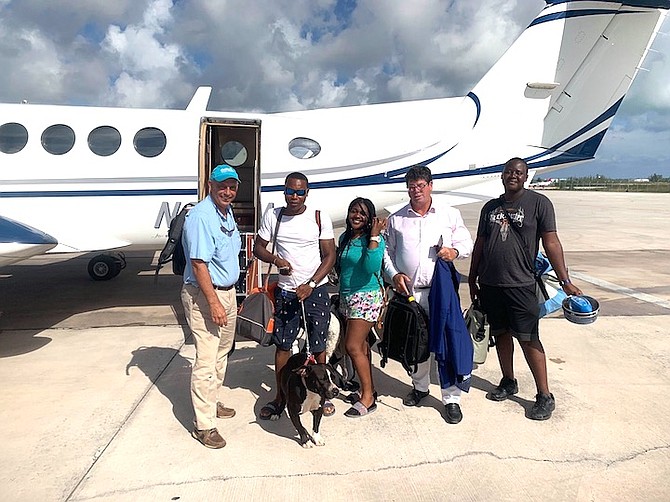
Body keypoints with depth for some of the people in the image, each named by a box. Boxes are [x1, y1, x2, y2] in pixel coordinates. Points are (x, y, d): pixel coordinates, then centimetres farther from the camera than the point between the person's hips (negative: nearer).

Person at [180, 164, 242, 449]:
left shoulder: (227, 212, 10)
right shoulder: (201, 217, -20)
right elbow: (198, 264, -24)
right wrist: (214, 302, -26)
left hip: (227, 292, 10)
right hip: (204, 296, -10)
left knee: (221, 353, 20)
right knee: (206, 361, -5)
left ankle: (211, 403, 37)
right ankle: (204, 425, 5)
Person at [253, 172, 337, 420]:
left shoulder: (320, 218, -6)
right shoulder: (272, 216, 0)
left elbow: (329, 255, -5)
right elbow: (258, 247, 8)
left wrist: (310, 285, -16)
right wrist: (275, 259, -13)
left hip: (315, 290, -1)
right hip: (285, 291, 2)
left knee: (318, 346, 8)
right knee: (282, 345, 9)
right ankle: (280, 397, 25)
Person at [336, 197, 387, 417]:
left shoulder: (375, 240, -12)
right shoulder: (344, 238, 8)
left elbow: (371, 267, -28)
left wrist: (374, 236, -27)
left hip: (367, 297, -7)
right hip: (347, 297, 7)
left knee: (353, 346, -9)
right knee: (360, 344, 14)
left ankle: (368, 398, 4)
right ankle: (368, 389, 28)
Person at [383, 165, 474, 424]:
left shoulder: (450, 214, 6)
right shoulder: (396, 218, 9)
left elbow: (467, 244, 10)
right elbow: (387, 251, 12)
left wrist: (454, 251, -12)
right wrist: (394, 274, -4)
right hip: (408, 290, 2)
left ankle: (451, 398, 10)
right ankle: (420, 387, 33)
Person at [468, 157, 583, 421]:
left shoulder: (539, 203, -2)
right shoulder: (490, 207, 11)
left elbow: (551, 243, -6)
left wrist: (565, 281, -10)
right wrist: (472, 278, 17)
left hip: (521, 284, -5)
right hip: (489, 284, 5)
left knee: (528, 338, -3)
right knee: (501, 333, 14)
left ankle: (545, 396, 10)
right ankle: (508, 382, 31)